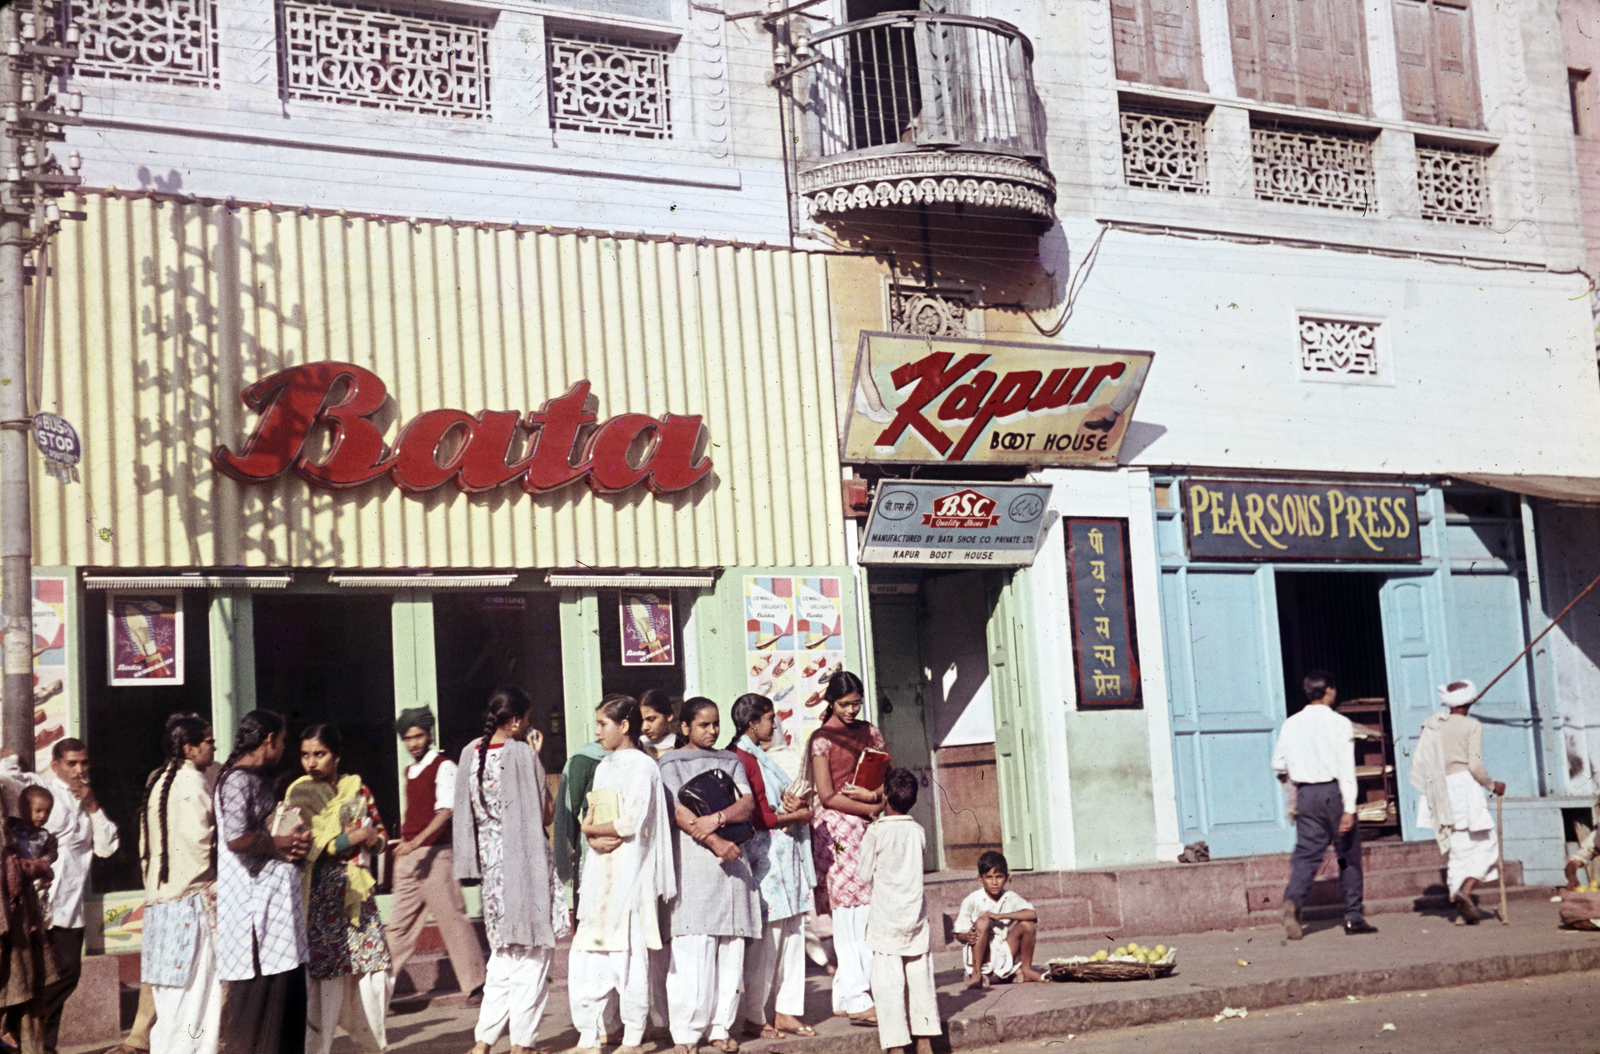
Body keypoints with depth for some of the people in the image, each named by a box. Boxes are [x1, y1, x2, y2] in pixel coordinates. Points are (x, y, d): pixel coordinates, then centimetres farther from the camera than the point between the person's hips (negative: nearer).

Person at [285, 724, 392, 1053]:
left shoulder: (356, 788, 12)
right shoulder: (300, 794, -1)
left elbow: (380, 833, 18)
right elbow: (306, 847, -12)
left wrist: (374, 839, -6)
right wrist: (355, 837, -13)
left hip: (359, 890, 4)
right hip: (322, 893, -4)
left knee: (373, 966, 3)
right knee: (325, 971, -8)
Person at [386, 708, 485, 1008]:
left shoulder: (443, 767, -7)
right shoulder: (409, 772, 17)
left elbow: (446, 811, -17)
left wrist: (418, 841, -27)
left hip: (436, 854, -7)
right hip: (407, 856, 7)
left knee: (452, 918, -6)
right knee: (399, 925, 8)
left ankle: (475, 986, -1)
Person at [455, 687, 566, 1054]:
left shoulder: (471, 753, 4)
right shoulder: (521, 753, -14)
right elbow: (547, 813, -7)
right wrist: (537, 759, -3)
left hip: (489, 859, 7)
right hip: (525, 861, -6)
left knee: (504, 954, 16)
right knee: (532, 955, 3)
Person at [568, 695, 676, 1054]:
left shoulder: (642, 765, -6)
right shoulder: (604, 767, 19)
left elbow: (631, 822, -14)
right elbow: (590, 817, 15)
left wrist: (590, 828, -2)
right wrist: (592, 837, -7)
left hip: (630, 873, -7)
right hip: (600, 873, 8)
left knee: (629, 954, -5)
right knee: (587, 956, 3)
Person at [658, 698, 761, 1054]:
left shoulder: (730, 761, 19)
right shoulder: (672, 763, 8)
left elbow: (748, 804, 4)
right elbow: (678, 811, -6)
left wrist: (717, 818, -14)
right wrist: (714, 842, -16)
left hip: (731, 855, 4)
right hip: (691, 857, -4)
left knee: (730, 946, 1)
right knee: (692, 948, -10)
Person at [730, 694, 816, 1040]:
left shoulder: (762, 759, 20)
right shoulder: (741, 759, -11)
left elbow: (789, 797, 22)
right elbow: (761, 817, -16)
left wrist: (791, 803, -1)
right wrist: (798, 814, -3)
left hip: (787, 858, 10)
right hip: (764, 859, -10)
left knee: (792, 936, 9)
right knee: (765, 941, -7)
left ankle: (785, 1011, 14)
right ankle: (755, 1018, 0)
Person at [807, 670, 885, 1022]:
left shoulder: (870, 733, 13)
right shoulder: (822, 739, -3)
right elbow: (827, 795, -8)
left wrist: (871, 793, -8)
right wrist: (872, 808, -8)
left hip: (868, 825, 6)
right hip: (836, 826, -6)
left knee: (866, 910, 2)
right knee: (852, 913, -8)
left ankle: (844, 995, 8)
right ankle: (857, 998, -8)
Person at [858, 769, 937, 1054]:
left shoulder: (876, 831, -10)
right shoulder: (918, 831, 2)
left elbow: (865, 874, -4)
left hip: (886, 917, -4)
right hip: (916, 915, 5)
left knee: (888, 981, -2)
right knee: (920, 977, 10)